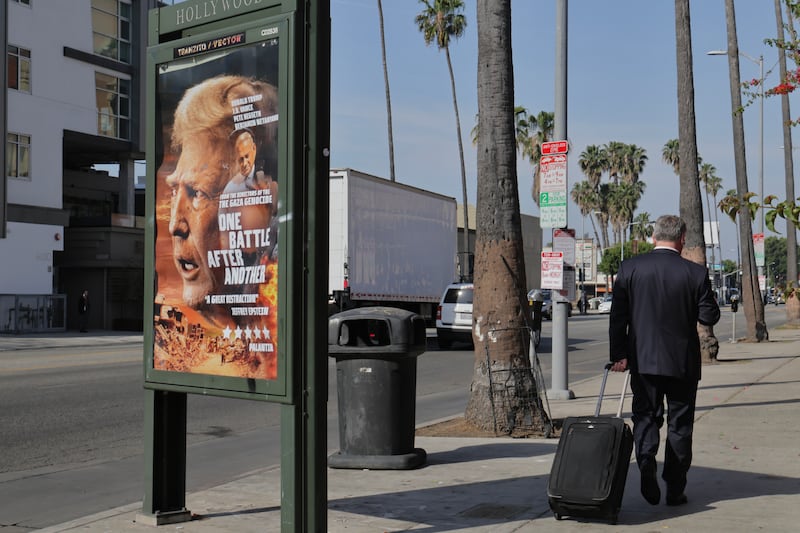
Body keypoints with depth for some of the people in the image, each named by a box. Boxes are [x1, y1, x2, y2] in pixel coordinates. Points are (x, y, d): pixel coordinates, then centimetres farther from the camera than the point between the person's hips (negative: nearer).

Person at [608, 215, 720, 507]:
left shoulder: (630, 268, -4)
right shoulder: (695, 273, -8)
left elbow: (617, 315, -5)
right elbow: (710, 316, -5)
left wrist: (619, 354, 0)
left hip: (643, 359, 1)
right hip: (683, 362, 0)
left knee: (646, 415, 13)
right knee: (680, 423, 10)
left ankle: (646, 457, -14)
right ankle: (675, 488, 14)